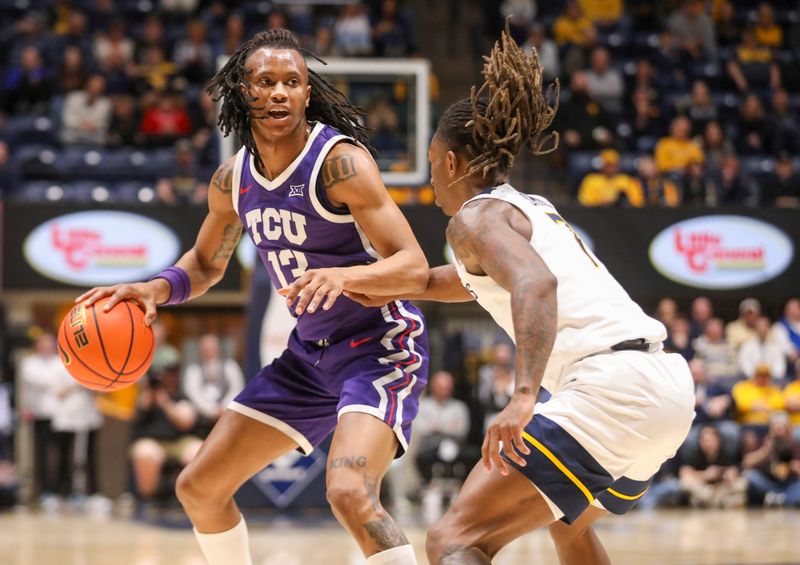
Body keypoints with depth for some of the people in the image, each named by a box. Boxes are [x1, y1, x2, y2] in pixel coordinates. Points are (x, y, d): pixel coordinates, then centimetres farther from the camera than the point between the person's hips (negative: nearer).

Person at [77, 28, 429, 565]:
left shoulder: (340, 160, -21)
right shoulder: (232, 180, 1)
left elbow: (415, 268, -26)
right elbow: (206, 263, 19)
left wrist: (345, 275, -45)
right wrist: (155, 289, -2)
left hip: (381, 345, -8)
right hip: (311, 353, 8)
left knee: (350, 494, -32)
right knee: (199, 487, 11)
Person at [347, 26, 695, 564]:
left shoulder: (476, 216, 0)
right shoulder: (534, 208, 26)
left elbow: (536, 283, -21)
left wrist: (525, 395, -32)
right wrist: (397, 287, 44)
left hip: (613, 389, -9)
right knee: (568, 518, 38)